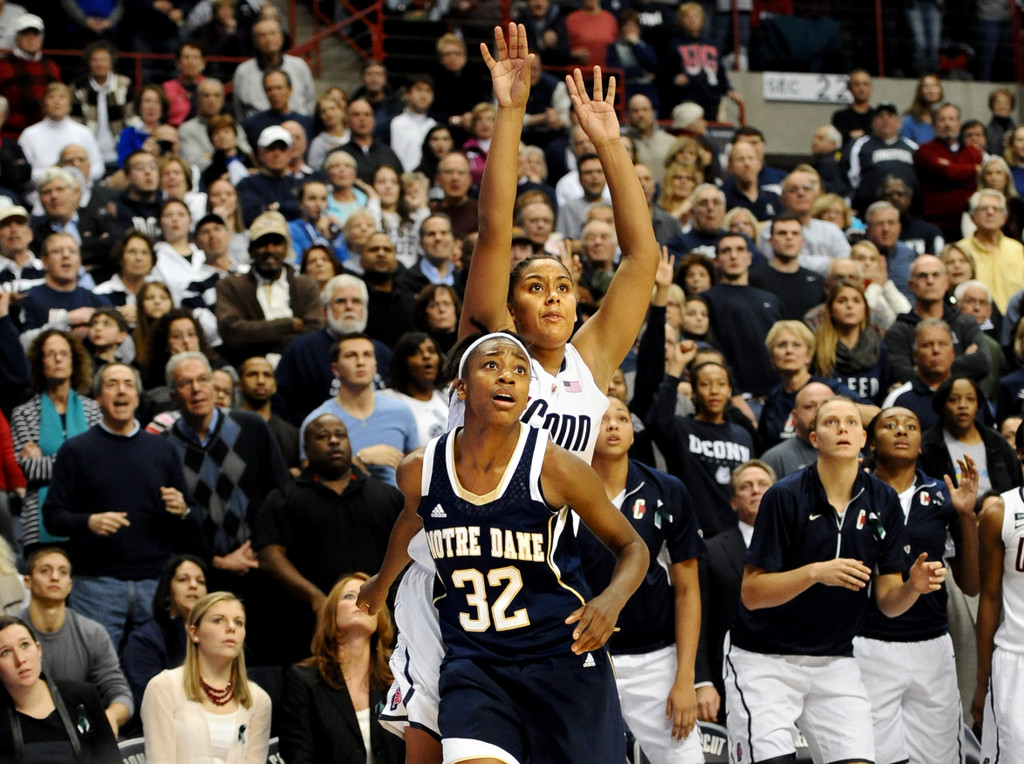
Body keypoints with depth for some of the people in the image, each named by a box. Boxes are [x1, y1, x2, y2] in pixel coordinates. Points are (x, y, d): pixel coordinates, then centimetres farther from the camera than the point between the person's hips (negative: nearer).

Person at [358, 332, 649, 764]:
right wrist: (381, 583, 41)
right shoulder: (419, 471, -2)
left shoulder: (553, 466, -11)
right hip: (473, 660, 1)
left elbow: (632, 547, 1)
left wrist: (612, 599, -20)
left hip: (563, 660, -1)